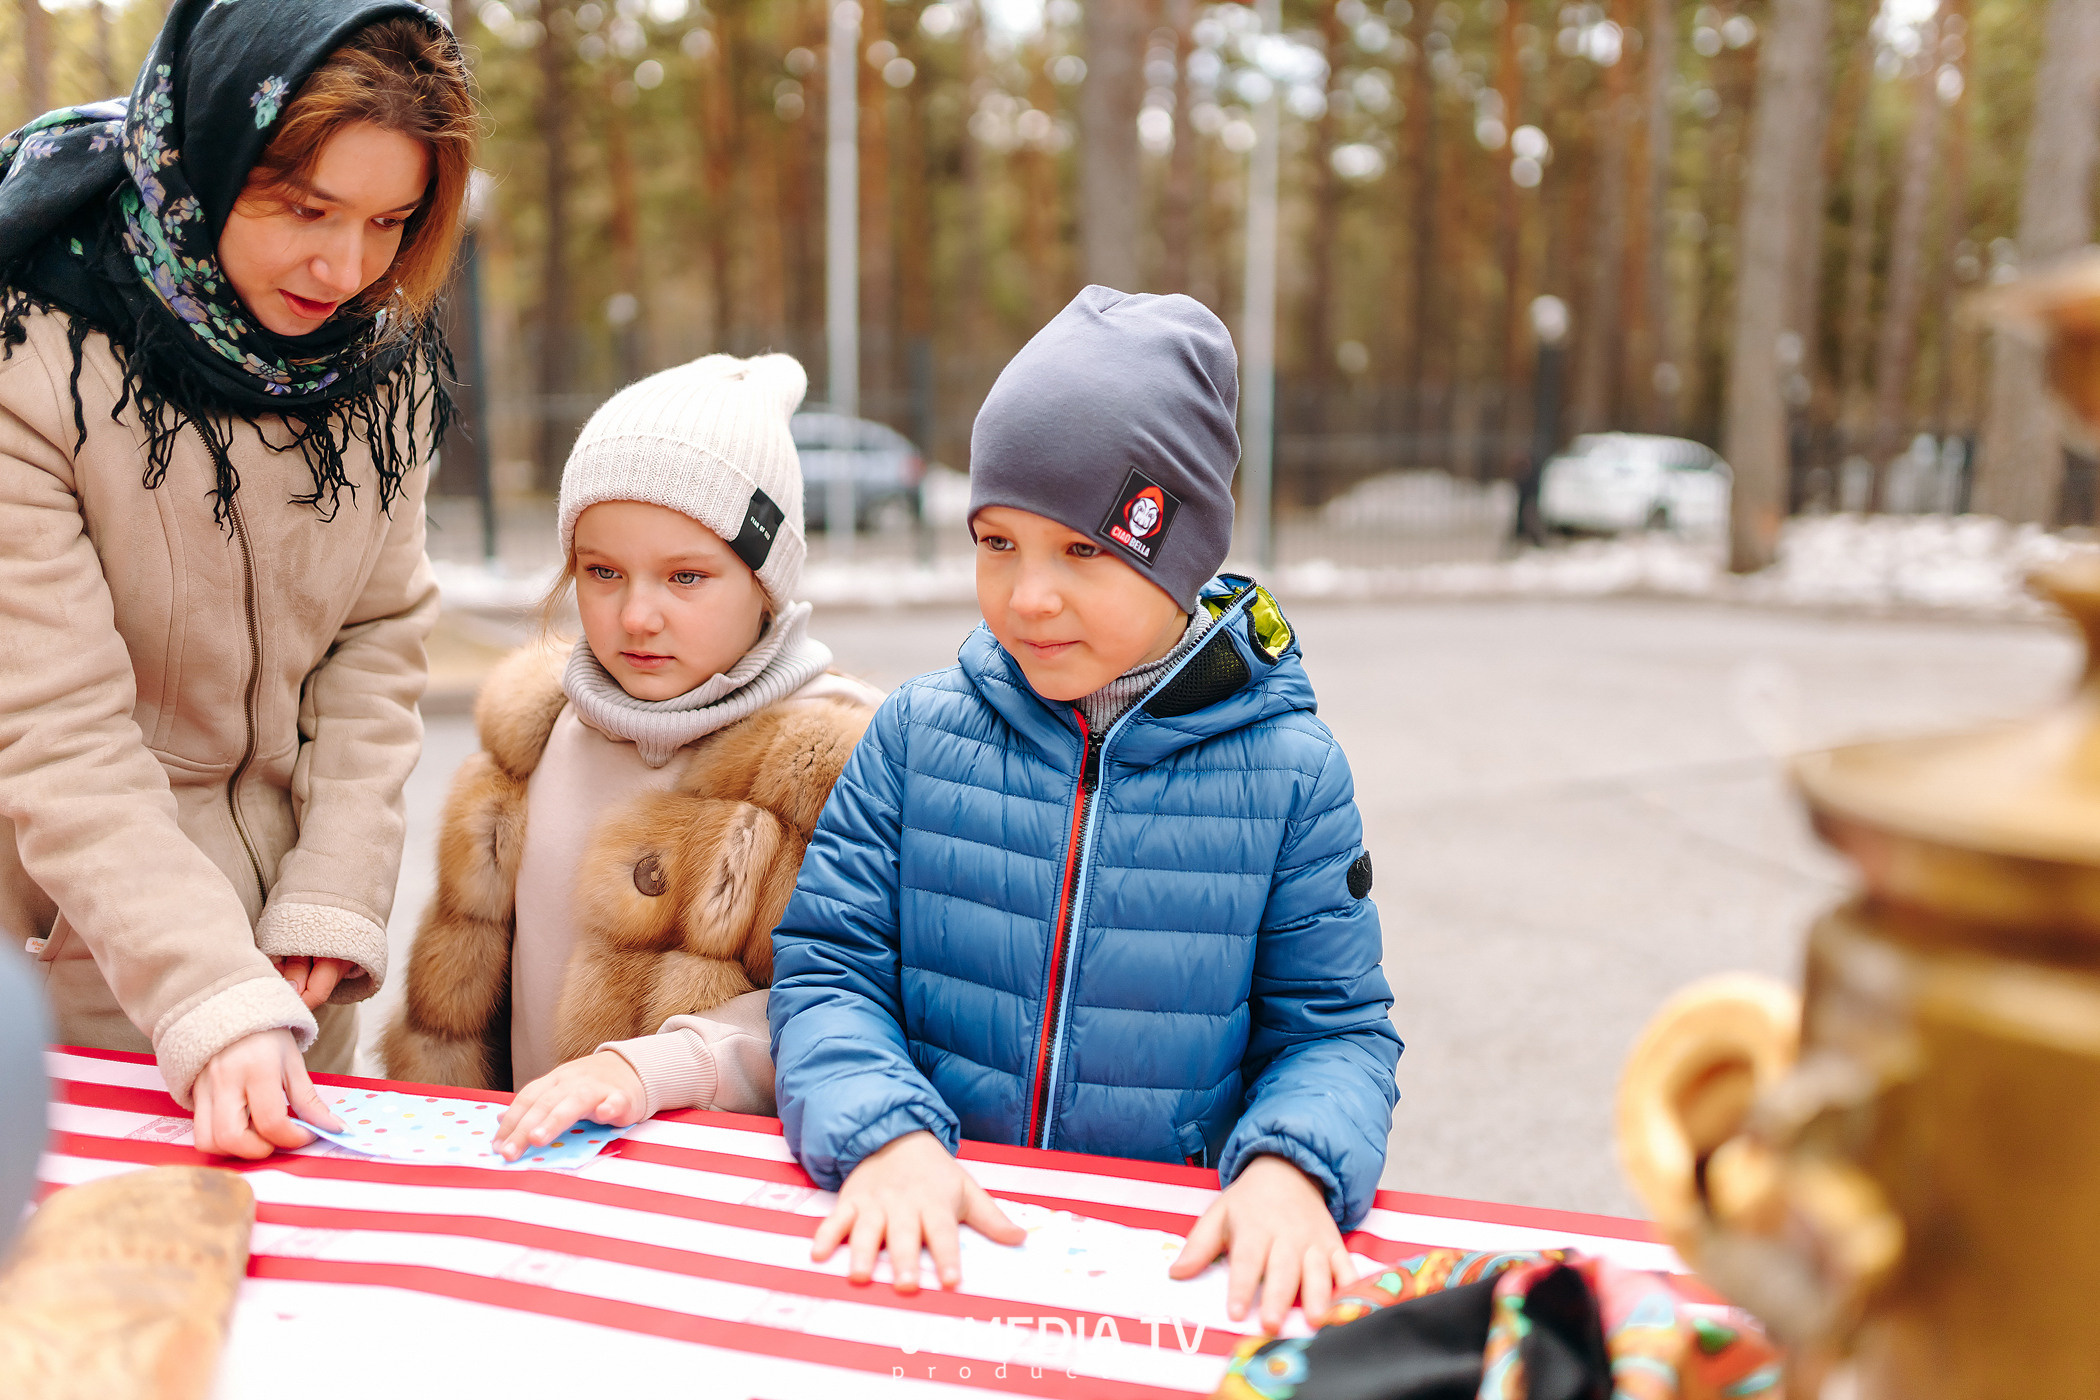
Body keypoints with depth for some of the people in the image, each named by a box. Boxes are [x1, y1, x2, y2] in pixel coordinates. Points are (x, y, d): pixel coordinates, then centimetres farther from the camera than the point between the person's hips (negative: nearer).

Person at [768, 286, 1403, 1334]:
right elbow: (826, 969, 1)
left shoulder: (1288, 772, -1)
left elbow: (1334, 1028, 2)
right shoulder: (919, 734, 3)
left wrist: (1288, 1165, -19)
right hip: (927, 1236, 0)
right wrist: (885, 1133, -17)